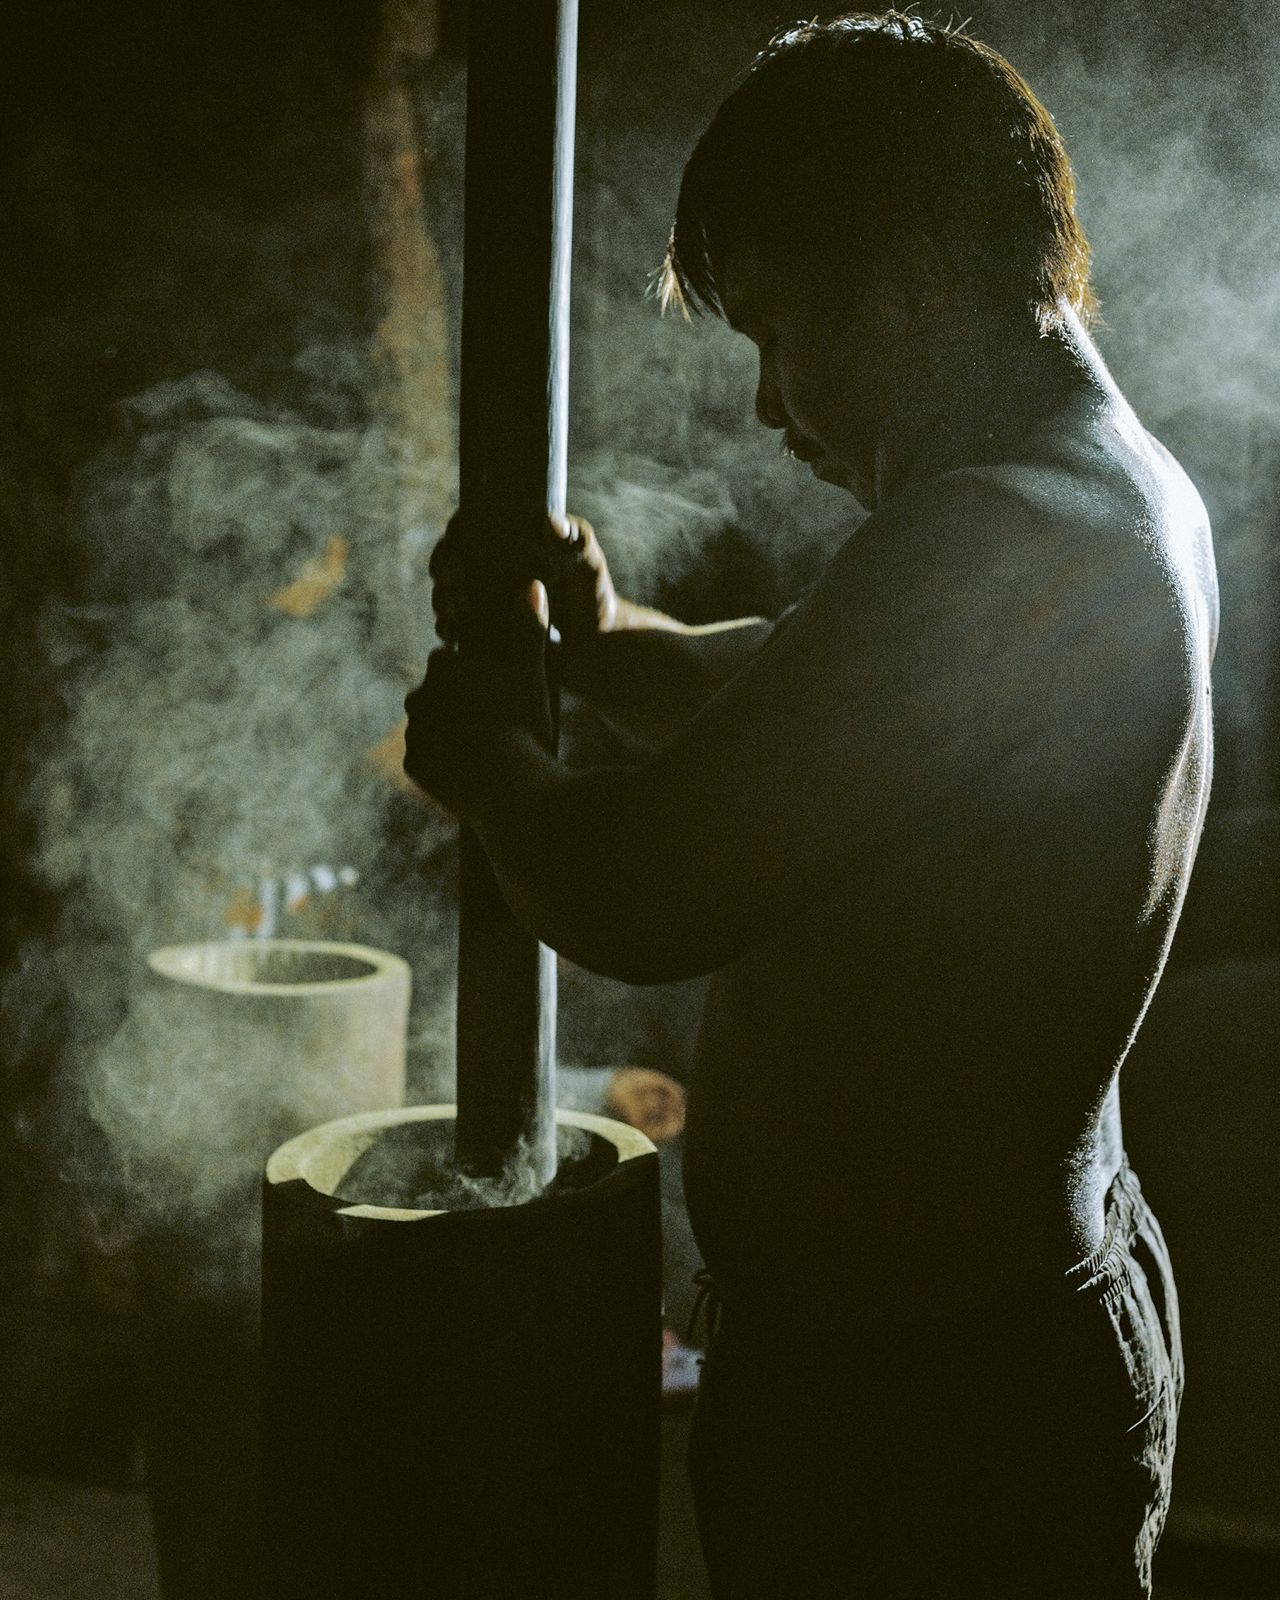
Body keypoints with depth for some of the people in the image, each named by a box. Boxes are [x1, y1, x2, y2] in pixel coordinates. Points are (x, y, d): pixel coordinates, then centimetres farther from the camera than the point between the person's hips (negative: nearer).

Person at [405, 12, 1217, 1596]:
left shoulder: (993, 552, -27)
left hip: (911, 1400, -10)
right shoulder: (1122, 495, 7)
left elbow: (641, 901, -28)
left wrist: (485, 752, -7)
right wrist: (601, 635, 0)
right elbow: (790, 691, 19)